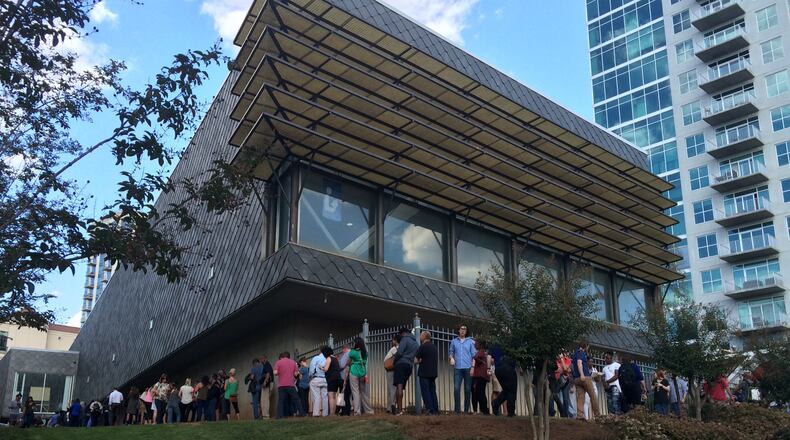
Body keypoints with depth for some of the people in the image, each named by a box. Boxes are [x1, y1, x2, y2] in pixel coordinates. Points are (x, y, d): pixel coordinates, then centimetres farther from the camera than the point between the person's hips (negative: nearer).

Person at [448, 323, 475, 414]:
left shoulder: (470, 341, 7)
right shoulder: (454, 341, 11)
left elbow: (473, 355, 4)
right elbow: (451, 352, 17)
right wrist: (451, 358, -5)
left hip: (468, 368, 0)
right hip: (457, 368, 1)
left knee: (467, 389, 2)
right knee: (456, 388, -8)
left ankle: (466, 409, 9)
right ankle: (457, 409, -3)